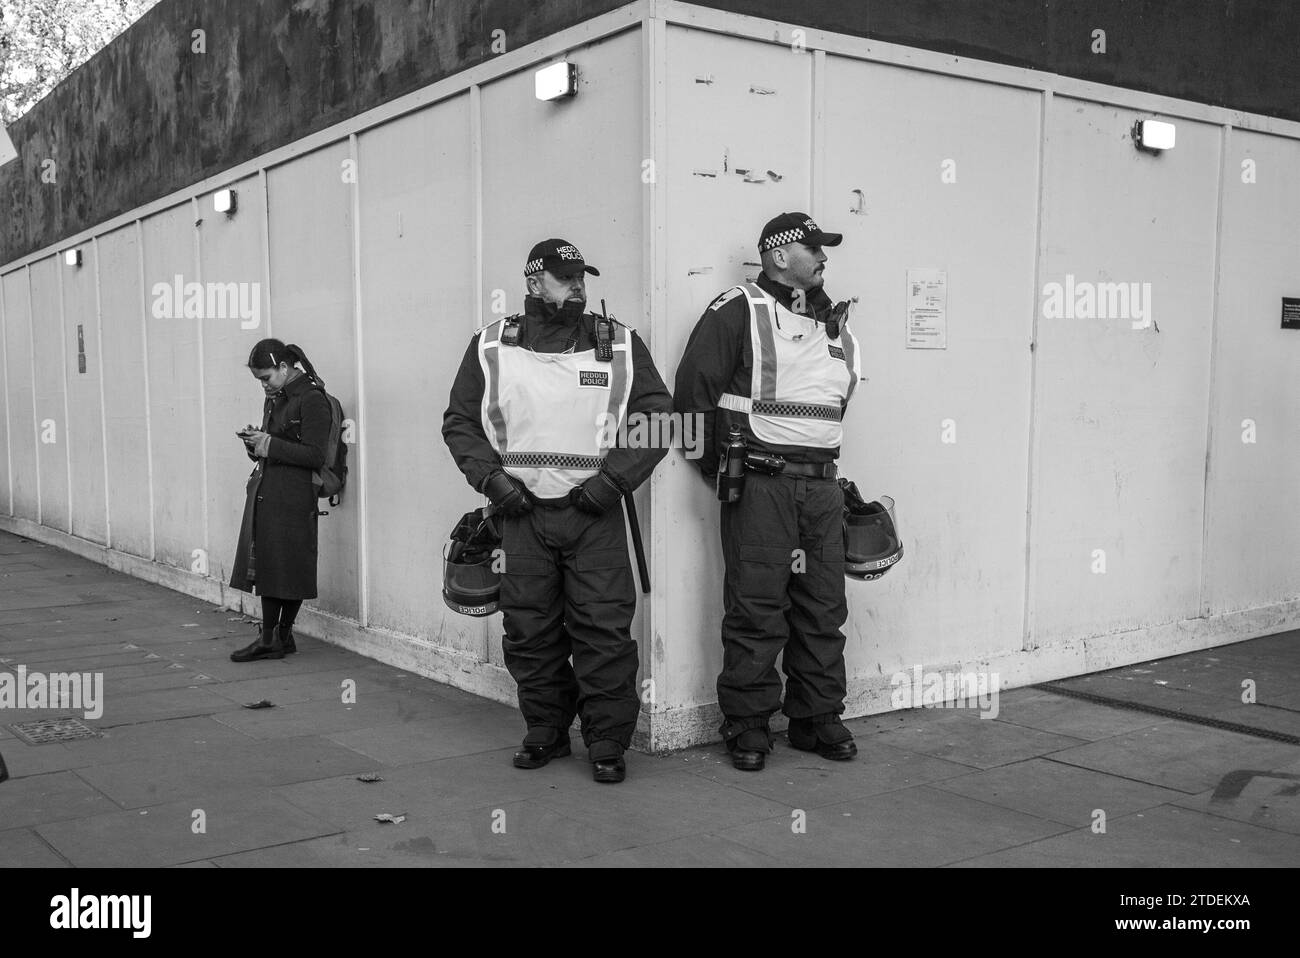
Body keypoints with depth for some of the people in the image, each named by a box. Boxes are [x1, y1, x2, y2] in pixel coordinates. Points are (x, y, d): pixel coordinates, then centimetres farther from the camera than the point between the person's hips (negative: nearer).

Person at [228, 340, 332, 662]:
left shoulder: (312, 399, -11)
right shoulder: (274, 399, 16)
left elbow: (315, 456, -16)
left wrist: (269, 444, -16)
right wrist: (254, 443, 2)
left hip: (293, 498, -8)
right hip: (264, 493, 8)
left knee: (289, 570, -1)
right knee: (266, 566, 8)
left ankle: (283, 634, 10)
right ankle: (268, 638, 14)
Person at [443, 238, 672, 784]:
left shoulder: (620, 345, 6)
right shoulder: (492, 347, 8)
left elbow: (661, 416, 5)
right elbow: (459, 422, 12)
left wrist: (614, 477, -6)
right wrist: (489, 477, -3)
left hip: (595, 513, -1)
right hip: (522, 511, 1)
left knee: (604, 629, -5)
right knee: (529, 631, 6)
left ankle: (607, 743, 7)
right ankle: (545, 733, 23)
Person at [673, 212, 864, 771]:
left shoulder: (834, 323, 17)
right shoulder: (738, 312, -4)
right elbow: (693, 391, -7)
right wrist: (720, 467, -4)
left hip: (822, 487, 6)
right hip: (760, 486, -6)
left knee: (823, 608, 9)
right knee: (756, 610, -3)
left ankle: (817, 719, 20)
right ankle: (747, 725, 8)